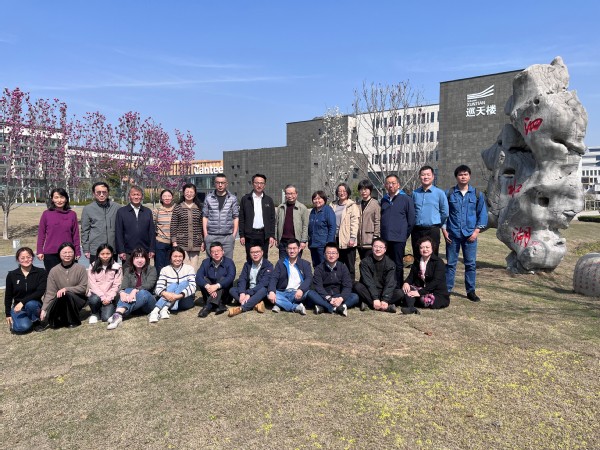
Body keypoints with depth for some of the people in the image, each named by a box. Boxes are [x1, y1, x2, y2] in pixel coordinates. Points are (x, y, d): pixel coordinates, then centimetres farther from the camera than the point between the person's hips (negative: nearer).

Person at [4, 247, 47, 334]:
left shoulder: (41, 272, -6)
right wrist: (8, 314, 7)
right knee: (23, 327, -26)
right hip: (17, 307, 1)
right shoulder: (11, 275, 1)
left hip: (34, 304, -1)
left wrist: (23, 302, -25)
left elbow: (40, 292, -16)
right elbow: (8, 296, 8)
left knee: (30, 304, -38)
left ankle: (35, 319, -7)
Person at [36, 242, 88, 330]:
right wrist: (44, 309, -15)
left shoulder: (80, 269, -8)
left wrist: (66, 289, -23)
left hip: (77, 299, -1)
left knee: (67, 294, -32)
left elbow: (83, 288, -11)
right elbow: (50, 293, -6)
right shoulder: (54, 271, -4)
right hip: (60, 302, 1)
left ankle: (74, 321, -11)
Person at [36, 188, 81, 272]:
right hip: (50, 254, 0)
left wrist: (77, 252, 5)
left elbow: (75, 234, 6)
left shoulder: (72, 214, 4)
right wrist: (40, 251, 0)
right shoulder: (46, 214, 2)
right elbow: (41, 233, 5)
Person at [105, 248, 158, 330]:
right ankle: (118, 312, -54)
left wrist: (135, 290, -36)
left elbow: (149, 285, -18)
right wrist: (122, 292, -34)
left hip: (148, 300, -2)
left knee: (142, 293, -34)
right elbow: (124, 285, -10)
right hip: (134, 303, 2)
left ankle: (118, 314, -50)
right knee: (128, 291, -28)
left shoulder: (151, 269, 0)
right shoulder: (128, 270, 8)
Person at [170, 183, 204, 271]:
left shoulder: (199, 208, 8)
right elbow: (173, 226, 3)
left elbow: (202, 225, 10)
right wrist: (174, 241, -3)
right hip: (181, 243, -2)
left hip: (195, 244, 2)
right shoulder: (178, 208, 4)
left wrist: (203, 241, 8)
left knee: (195, 268, 3)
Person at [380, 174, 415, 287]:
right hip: (385, 238, 5)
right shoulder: (384, 200, 13)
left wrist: (405, 234, -1)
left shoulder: (406, 199, -4)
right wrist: (382, 233, 12)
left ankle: (398, 288, 10)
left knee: (398, 265, 2)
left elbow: (411, 219, -3)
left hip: (398, 239, -5)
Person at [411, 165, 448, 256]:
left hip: (432, 230, -3)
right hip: (416, 230, 3)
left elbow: (445, 213, 5)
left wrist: (437, 224, 11)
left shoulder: (439, 193, 0)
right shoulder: (415, 193, 7)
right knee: (417, 258, 9)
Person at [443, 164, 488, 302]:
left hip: (470, 235, 1)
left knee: (470, 263, 6)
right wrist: (444, 230, -2)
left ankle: (471, 291, 17)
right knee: (451, 263, 5)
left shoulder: (477, 194, 5)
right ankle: (446, 290, 13)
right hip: (452, 234, -1)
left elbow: (482, 214, 6)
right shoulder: (449, 193, 2)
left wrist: (477, 230, -3)